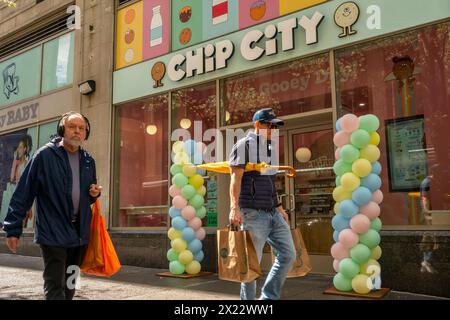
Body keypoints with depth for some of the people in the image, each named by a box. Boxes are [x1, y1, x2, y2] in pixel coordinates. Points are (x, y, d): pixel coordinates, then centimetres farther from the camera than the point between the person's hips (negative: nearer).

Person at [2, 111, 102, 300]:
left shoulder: (88, 161, 11)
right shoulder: (45, 155, -7)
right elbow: (23, 193, -8)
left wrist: (94, 194, 0)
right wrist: (13, 229, -10)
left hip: (80, 233, 6)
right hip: (53, 234, -6)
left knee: (69, 287, 16)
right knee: (55, 288, -6)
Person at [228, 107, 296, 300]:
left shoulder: (271, 147, 20)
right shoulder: (245, 145, -5)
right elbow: (236, 178, -14)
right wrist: (234, 207, -25)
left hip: (274, 213, 8)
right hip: (253, 213, -8)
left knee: (288, 255, 7)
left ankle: (269, 297, 18)